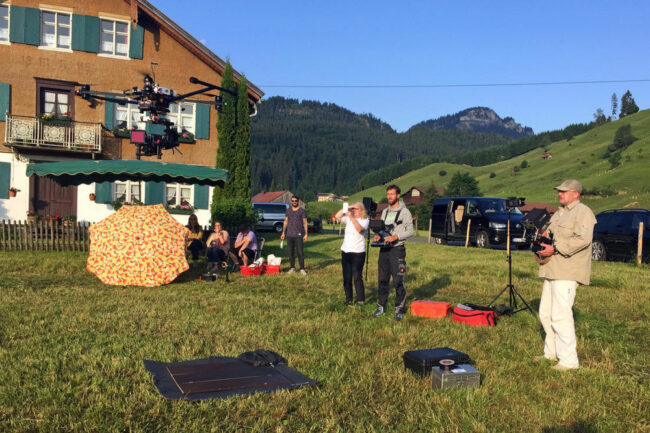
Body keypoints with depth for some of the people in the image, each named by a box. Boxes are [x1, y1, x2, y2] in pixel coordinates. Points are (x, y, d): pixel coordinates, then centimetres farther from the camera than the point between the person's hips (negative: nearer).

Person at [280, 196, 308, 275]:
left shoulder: (302, 211, 3)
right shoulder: (288, 211, 13)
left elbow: (305, 223, 2)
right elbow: (285, 222, 16)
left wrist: (306, 234, -5)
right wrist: (283, 233, 10)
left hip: (298, 235, -4)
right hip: (289, 235, 4)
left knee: (300, 252, -8)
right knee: (291, 252, 6)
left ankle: (302, 269, -4)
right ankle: (292, 268, 15)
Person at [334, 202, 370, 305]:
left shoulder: (365, 220, -2)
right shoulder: (348, 219, 12)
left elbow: (360, 229, -22)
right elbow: (337, 216, 1)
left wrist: (352, 217, -27)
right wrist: (346, 208, -7)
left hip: (358, 252, -5)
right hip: (345, 251, 5)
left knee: (357, 277, -5)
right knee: (346, 277, 9)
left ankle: (360, 300, 5)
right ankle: (348, 299, 20)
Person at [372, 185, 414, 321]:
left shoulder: (404, 212, -5)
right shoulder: (385, 211, 15)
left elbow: (410, 231, -8)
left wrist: (395, 237, -21)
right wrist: (378, 236, -1)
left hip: (397, 249, -6)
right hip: (384, 249, 6)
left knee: (398, 281, -5)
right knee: (383, 280, 10)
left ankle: (399, 309, 5)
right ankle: (381, 307, 20)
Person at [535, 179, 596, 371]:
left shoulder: (583, 212, -7)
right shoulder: (558, 213, 23)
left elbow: (583, 239, -21)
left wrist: (555, 249, -22)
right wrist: (541, 243, 6)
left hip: (567, 272, -10)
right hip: (551, 270, 10)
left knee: (560, 315, -12)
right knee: (545, 313, 14)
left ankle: (568, 360, -4)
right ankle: (551, 352, 27)